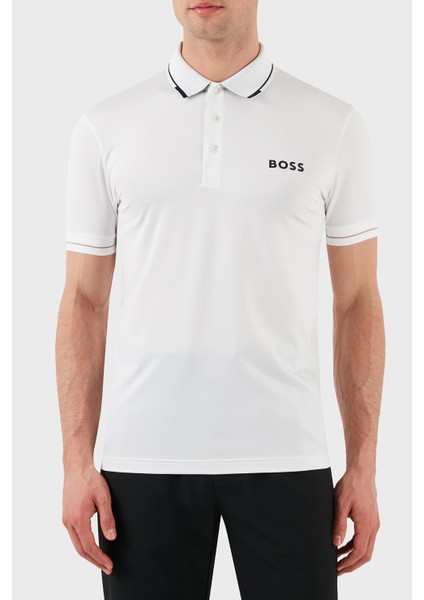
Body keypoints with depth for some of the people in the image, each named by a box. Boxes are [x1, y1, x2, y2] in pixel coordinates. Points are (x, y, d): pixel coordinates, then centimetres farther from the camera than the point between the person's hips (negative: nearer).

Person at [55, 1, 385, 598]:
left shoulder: (335, 126, 2)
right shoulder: (105, 127, 4)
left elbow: (357, 303, 4)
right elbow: (84, 301, 5)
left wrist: (363, 467, 1)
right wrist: (77, 462, -1)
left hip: (285, 455, 0)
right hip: (145, 457, 1)